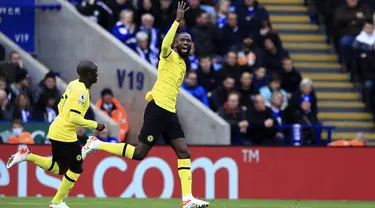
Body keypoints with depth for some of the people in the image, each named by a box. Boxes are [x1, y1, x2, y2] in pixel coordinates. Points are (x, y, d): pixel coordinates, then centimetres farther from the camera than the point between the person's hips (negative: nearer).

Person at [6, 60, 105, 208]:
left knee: (58, 168, 19)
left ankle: (26, 156, 10)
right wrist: (95, 125, -15)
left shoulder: (73, 84, 8)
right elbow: (74, 118, -24)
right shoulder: (82, 92, -20)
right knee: (76, 168, 3)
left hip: (57, 130, 9)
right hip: (65, 134, -9)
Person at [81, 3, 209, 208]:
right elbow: (165, 45, -29)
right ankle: (96, 144, 6)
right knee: (139, 153, -9)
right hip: (157, 108, -8)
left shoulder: (182, 65, 21)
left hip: (170, 112, 8)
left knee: (183, 152, -2)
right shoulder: (169, 56, -4)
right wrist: (177, 21, -30)